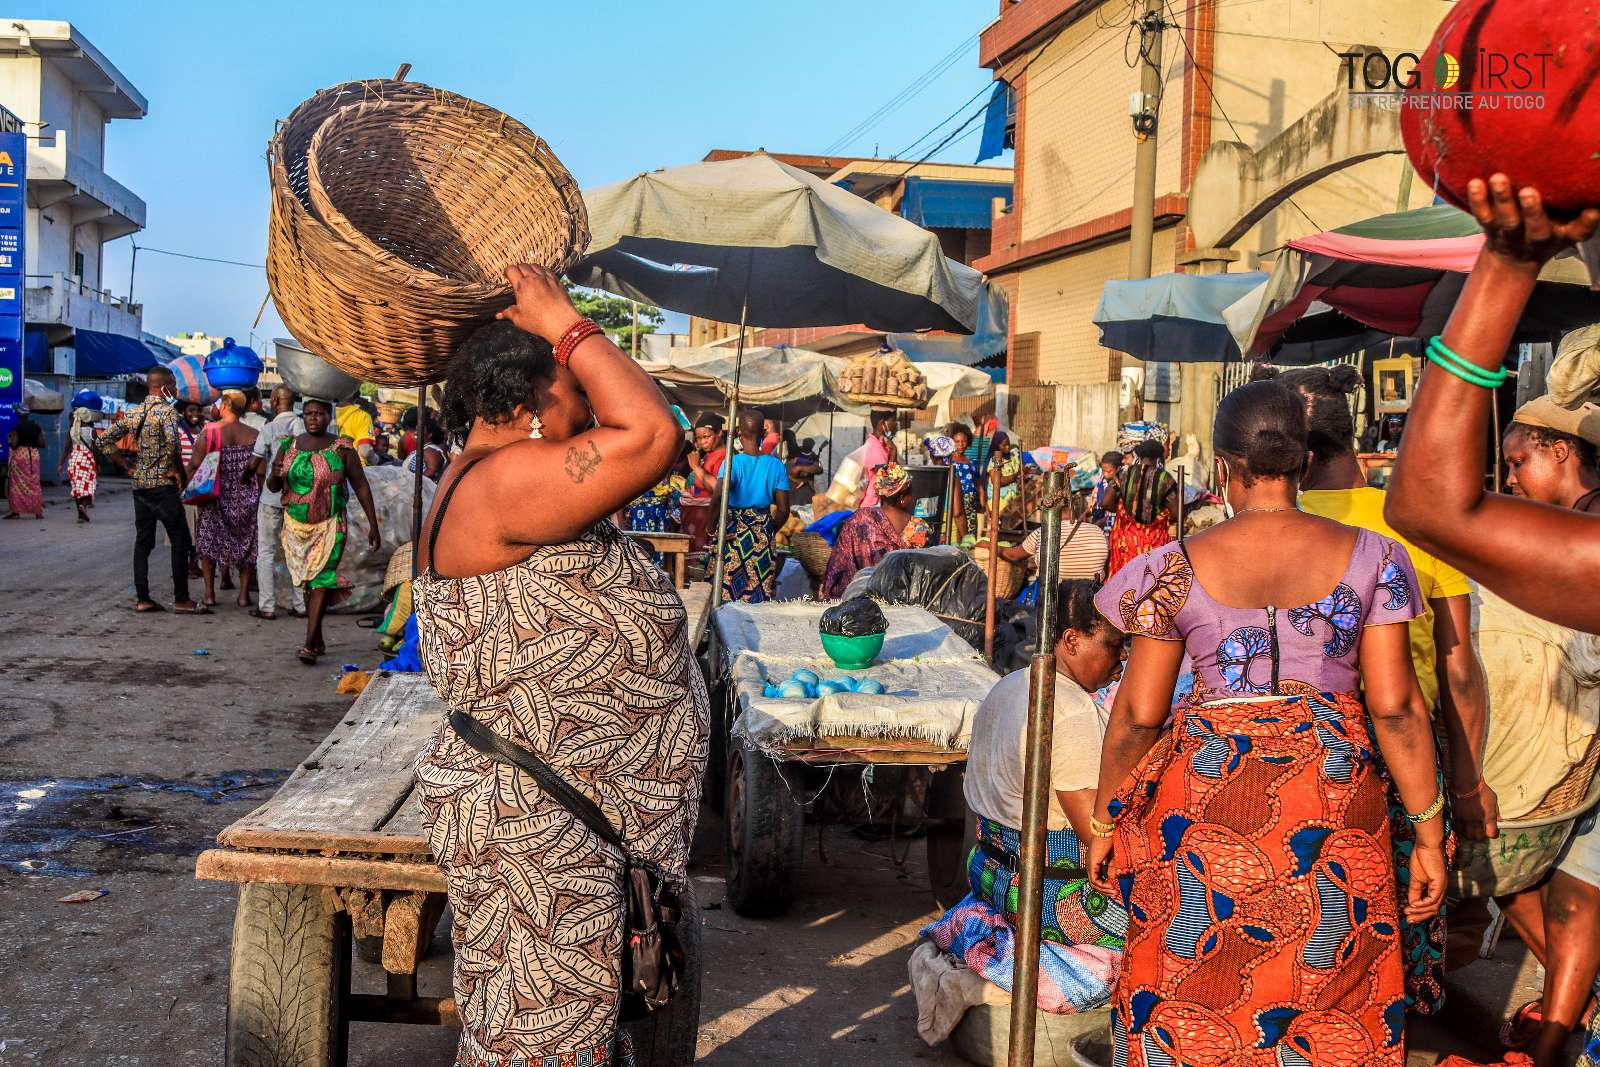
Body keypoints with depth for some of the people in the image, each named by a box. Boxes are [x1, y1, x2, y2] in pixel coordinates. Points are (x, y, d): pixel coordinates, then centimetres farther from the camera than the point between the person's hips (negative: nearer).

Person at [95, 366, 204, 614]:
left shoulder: (132, 413, 10)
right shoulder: (167, 411, -11)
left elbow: (102, 440, 11)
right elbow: (172, 441, -30)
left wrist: (127, 465, 12)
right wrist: (175, 468, -15)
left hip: (139, 484, 7)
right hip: (163, 485, -7)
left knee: (143, 541, 10)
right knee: (180, 540, -1)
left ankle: (142, 598, 11)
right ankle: (181, 600, -2)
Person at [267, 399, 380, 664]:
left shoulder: (341, 449, -3)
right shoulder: (289, 447, 5)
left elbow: (361, 486, 1)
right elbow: (272, 487, 10)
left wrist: (373, 525, -2)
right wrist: (275, 475, -15)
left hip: (329, 526, -4)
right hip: (296, 527, 4)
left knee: (320, 580, -12)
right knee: (307, 582, 8)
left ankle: (309, 645, -16)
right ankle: (319, 640, 20)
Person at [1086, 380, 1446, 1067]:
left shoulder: (1177, 569, -4)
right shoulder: (1371, 557, -1)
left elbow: (1137, 713, -2)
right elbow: (1396, 707, -4)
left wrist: (1104, 823, 10)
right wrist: (1428, 834, 4)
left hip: (1206, 792, -1)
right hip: (1335, 798, 1)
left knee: (1193, 999, 11)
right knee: (1330, 1003, 14)